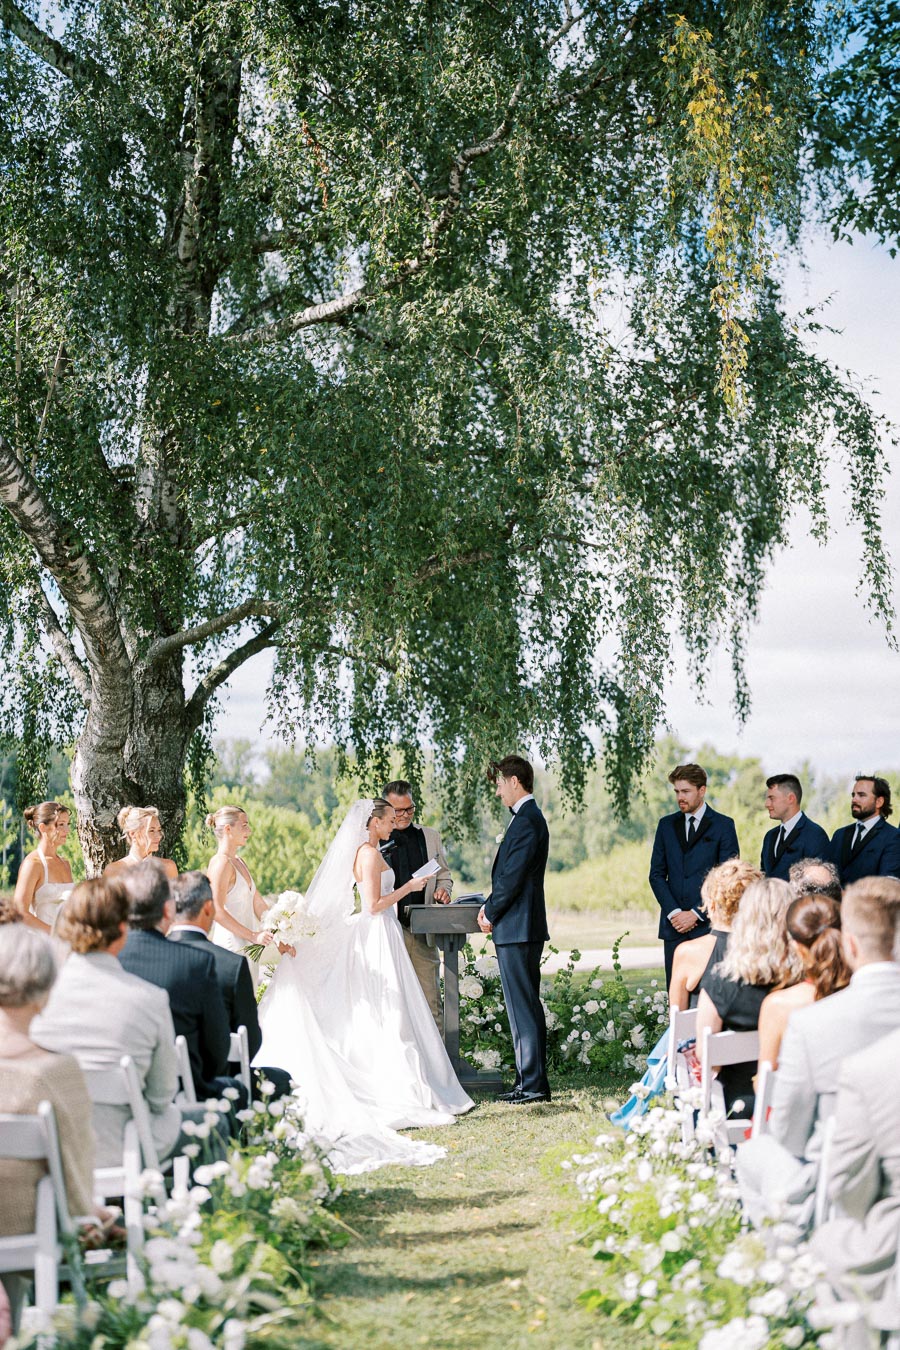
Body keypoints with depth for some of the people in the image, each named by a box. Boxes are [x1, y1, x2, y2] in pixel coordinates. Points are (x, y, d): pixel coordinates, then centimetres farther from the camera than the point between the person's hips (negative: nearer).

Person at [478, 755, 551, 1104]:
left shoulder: (526, 821, -16)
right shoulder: (528, 818, 17)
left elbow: (513, 877, -19)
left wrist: (491, 914, -8)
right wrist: (490, 906, 9)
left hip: (517, 930, -11)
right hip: (520, 928, 11)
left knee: (524, 1007, -8)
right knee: (524, 1006, 13)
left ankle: (534, 1084, -5)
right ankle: (528, 1081, 17)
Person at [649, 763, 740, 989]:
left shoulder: (723, 825, 2)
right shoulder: (667, 825, 13)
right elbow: (657, 874, 10)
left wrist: (696, 913, -10)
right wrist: (673, 912, -4)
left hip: (708, 924, -3)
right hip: (674, 927, 4)